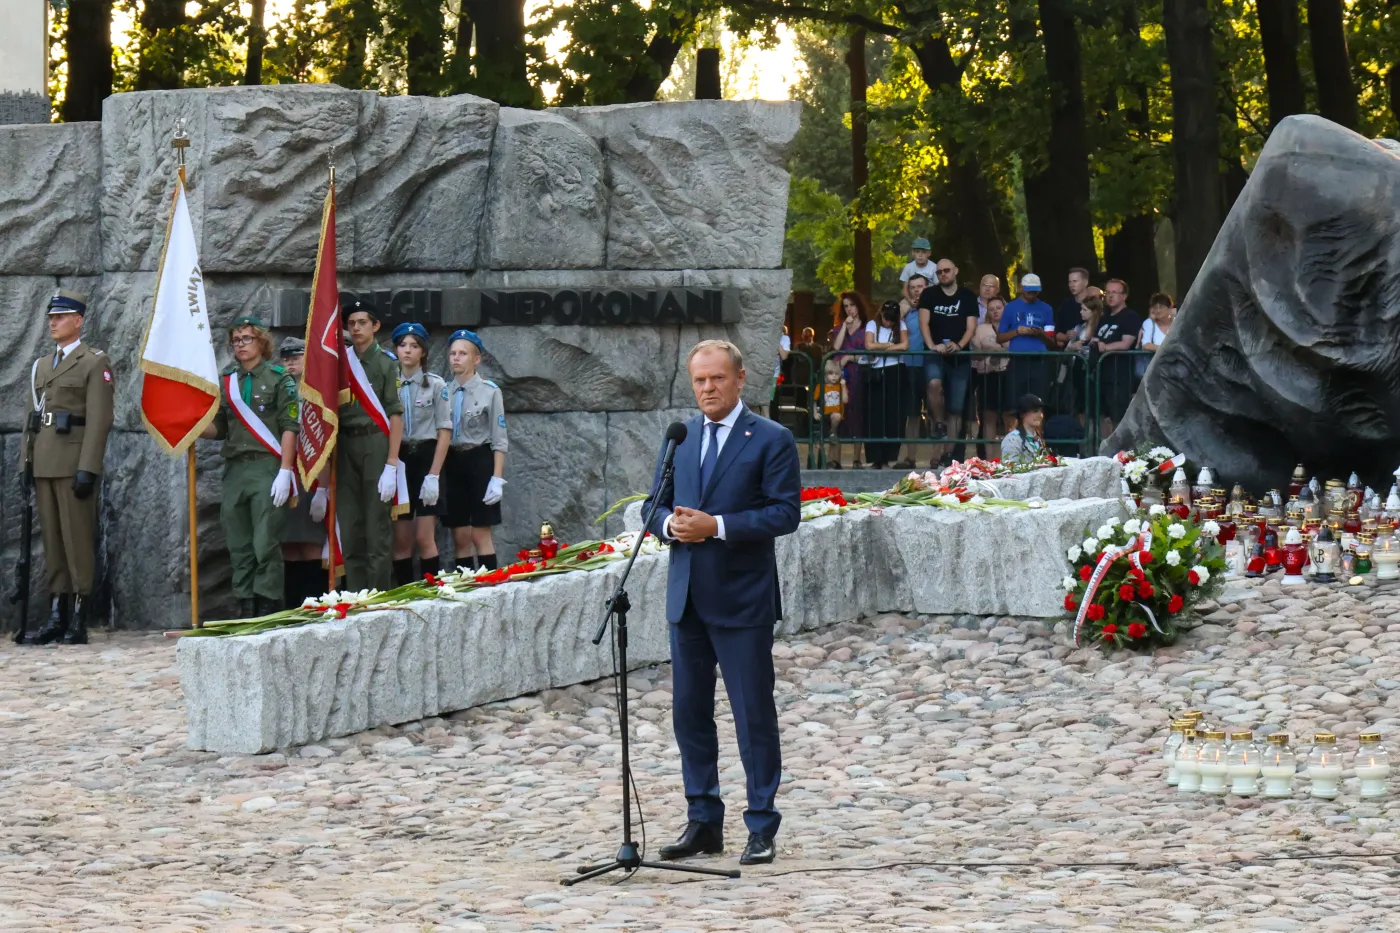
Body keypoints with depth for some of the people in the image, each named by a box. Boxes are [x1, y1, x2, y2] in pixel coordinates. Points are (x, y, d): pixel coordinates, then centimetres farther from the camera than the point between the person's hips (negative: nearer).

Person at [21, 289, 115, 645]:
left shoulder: (94, 363, -2)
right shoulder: (41, 365, 19)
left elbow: (99, 420, -9)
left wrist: (88, 468, -17)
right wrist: (27, 462, 12)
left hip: (73, 464, -7)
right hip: (44, 465, 7)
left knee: (77, 539, -6)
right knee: (52, 540, 7)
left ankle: (78, 621, -5)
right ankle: (56, 617, 9)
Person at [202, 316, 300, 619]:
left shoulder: (279, 379, 2)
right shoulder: (226, 381, 17)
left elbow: (290, 428, -3)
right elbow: (219, 428, 17)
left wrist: (285, 471, -12)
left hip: (267, 468, -5)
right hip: (235, 468, 5)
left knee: (266, 543, -9)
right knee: (238, 546, 4)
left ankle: (269, 606, -7)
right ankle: (245, 607, 8)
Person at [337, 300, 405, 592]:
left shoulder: (385, 362, 0)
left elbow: (395, 416, -6)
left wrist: (391, 466, -14)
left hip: (375, 443, -5)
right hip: (345, 446, 5)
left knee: (377, 528, -5)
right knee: (350, 531, 4)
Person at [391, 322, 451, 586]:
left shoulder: (435, 384, 0)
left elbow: (445, 432, -3)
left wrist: (433, 475, -11)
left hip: (426, 458, -3)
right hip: (398, 460, 3)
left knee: (424, 538, -8)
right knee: (401, 540, 2)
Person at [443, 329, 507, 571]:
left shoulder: (489, 392, -4)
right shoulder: (444, 392, 6)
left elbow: (499, 440, -4)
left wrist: (497, 478, -10)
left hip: (480, 461, -4)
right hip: (452, 462, 4)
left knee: (480, 534, -5)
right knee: (460, 537, 5)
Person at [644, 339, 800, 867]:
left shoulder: (771, 440, -4)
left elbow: (786, 512, -11)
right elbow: (655, 505, 15)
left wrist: (718, 526, -19)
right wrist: (671, 524, -8)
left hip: (742, 600, -6)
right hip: (687, 598, 6)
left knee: (754, 715, -1)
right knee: (689, 712, 9)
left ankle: (762, 828, 6)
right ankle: (703, 823, 18)